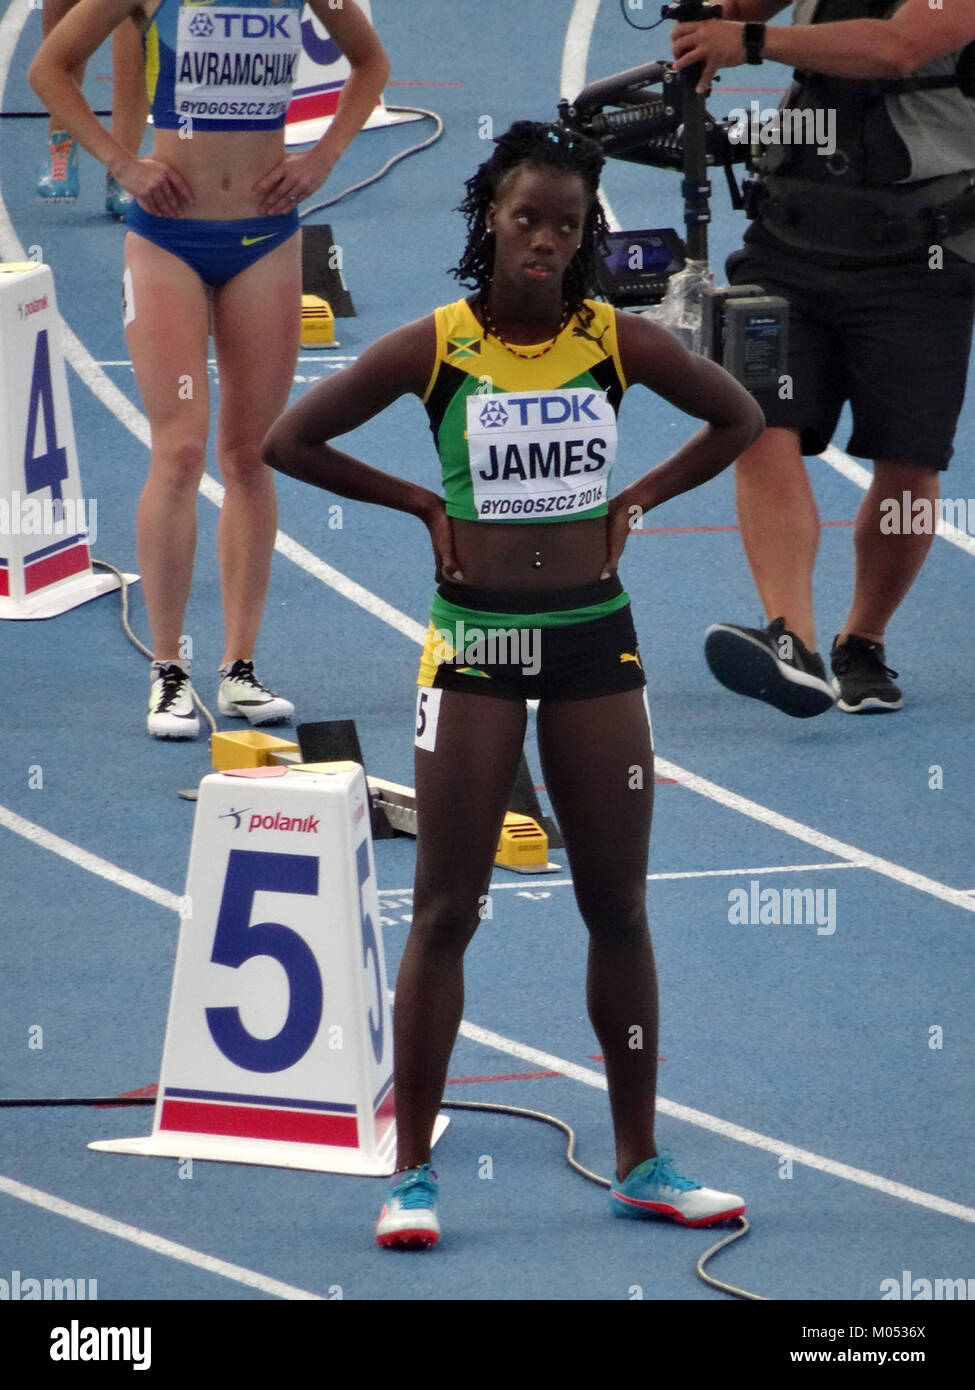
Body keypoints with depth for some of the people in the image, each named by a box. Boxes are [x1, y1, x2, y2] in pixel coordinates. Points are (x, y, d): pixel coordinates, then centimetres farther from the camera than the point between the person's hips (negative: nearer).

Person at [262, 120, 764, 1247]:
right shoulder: (435, 348, -6)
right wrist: (421, 503, -1)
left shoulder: (618, 340, 0)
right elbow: (288, 440, 0)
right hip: (474, 644, -2)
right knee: (445, 911, -1)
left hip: (596, 638, 2)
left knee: (618, 907, 7)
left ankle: (639, 1164, 15)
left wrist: (639, 498, 5)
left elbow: (739, 418, 14)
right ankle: (412, 1172, 3)